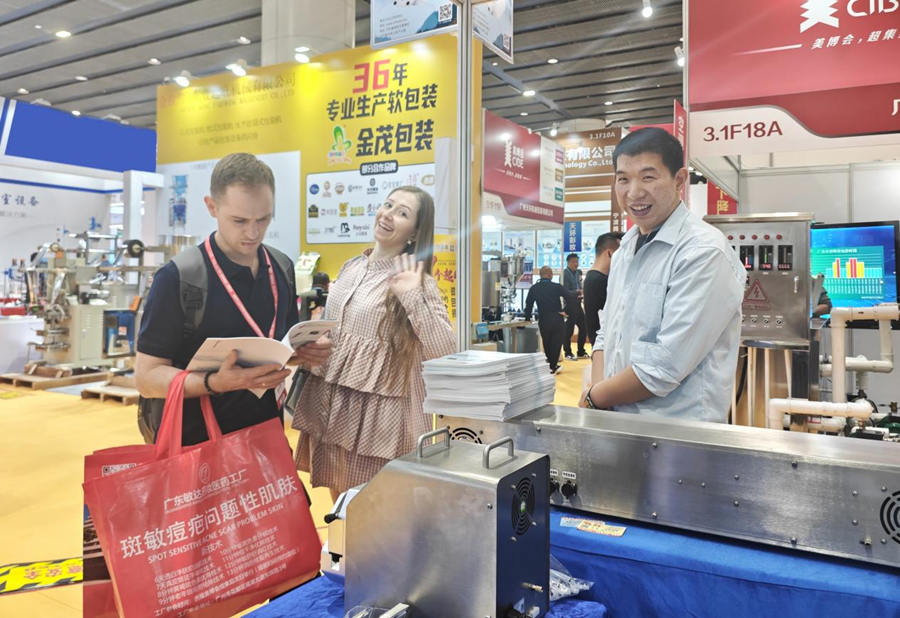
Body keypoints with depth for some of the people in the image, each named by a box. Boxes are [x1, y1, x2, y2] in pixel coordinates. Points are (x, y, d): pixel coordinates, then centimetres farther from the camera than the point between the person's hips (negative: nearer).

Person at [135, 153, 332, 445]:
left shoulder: (282, 269, 0)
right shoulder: (177, 277, -15)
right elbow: (147, 377, -13)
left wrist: (309, 350, -9)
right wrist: (215, 383, -30)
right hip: (196, 444, -4)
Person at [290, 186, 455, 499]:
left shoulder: (417, 281, -10)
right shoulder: (350, 268, 9)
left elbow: (446, 350, -20)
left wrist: (412, 298, -26)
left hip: (376, 411, -6)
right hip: (329, 403, 6)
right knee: (339, 505, 16)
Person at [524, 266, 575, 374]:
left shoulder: (534, 288, 1)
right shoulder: (557, 287, -7)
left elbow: (528, 304, 8)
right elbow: (570, 298, -5)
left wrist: (527, 317, 20)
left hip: (543, 321, 3)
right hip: (557, 320, -2)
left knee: (547, 344, 16)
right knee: (556, 344, 8)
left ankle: (552, 365, 24)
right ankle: (552, 367, 9)